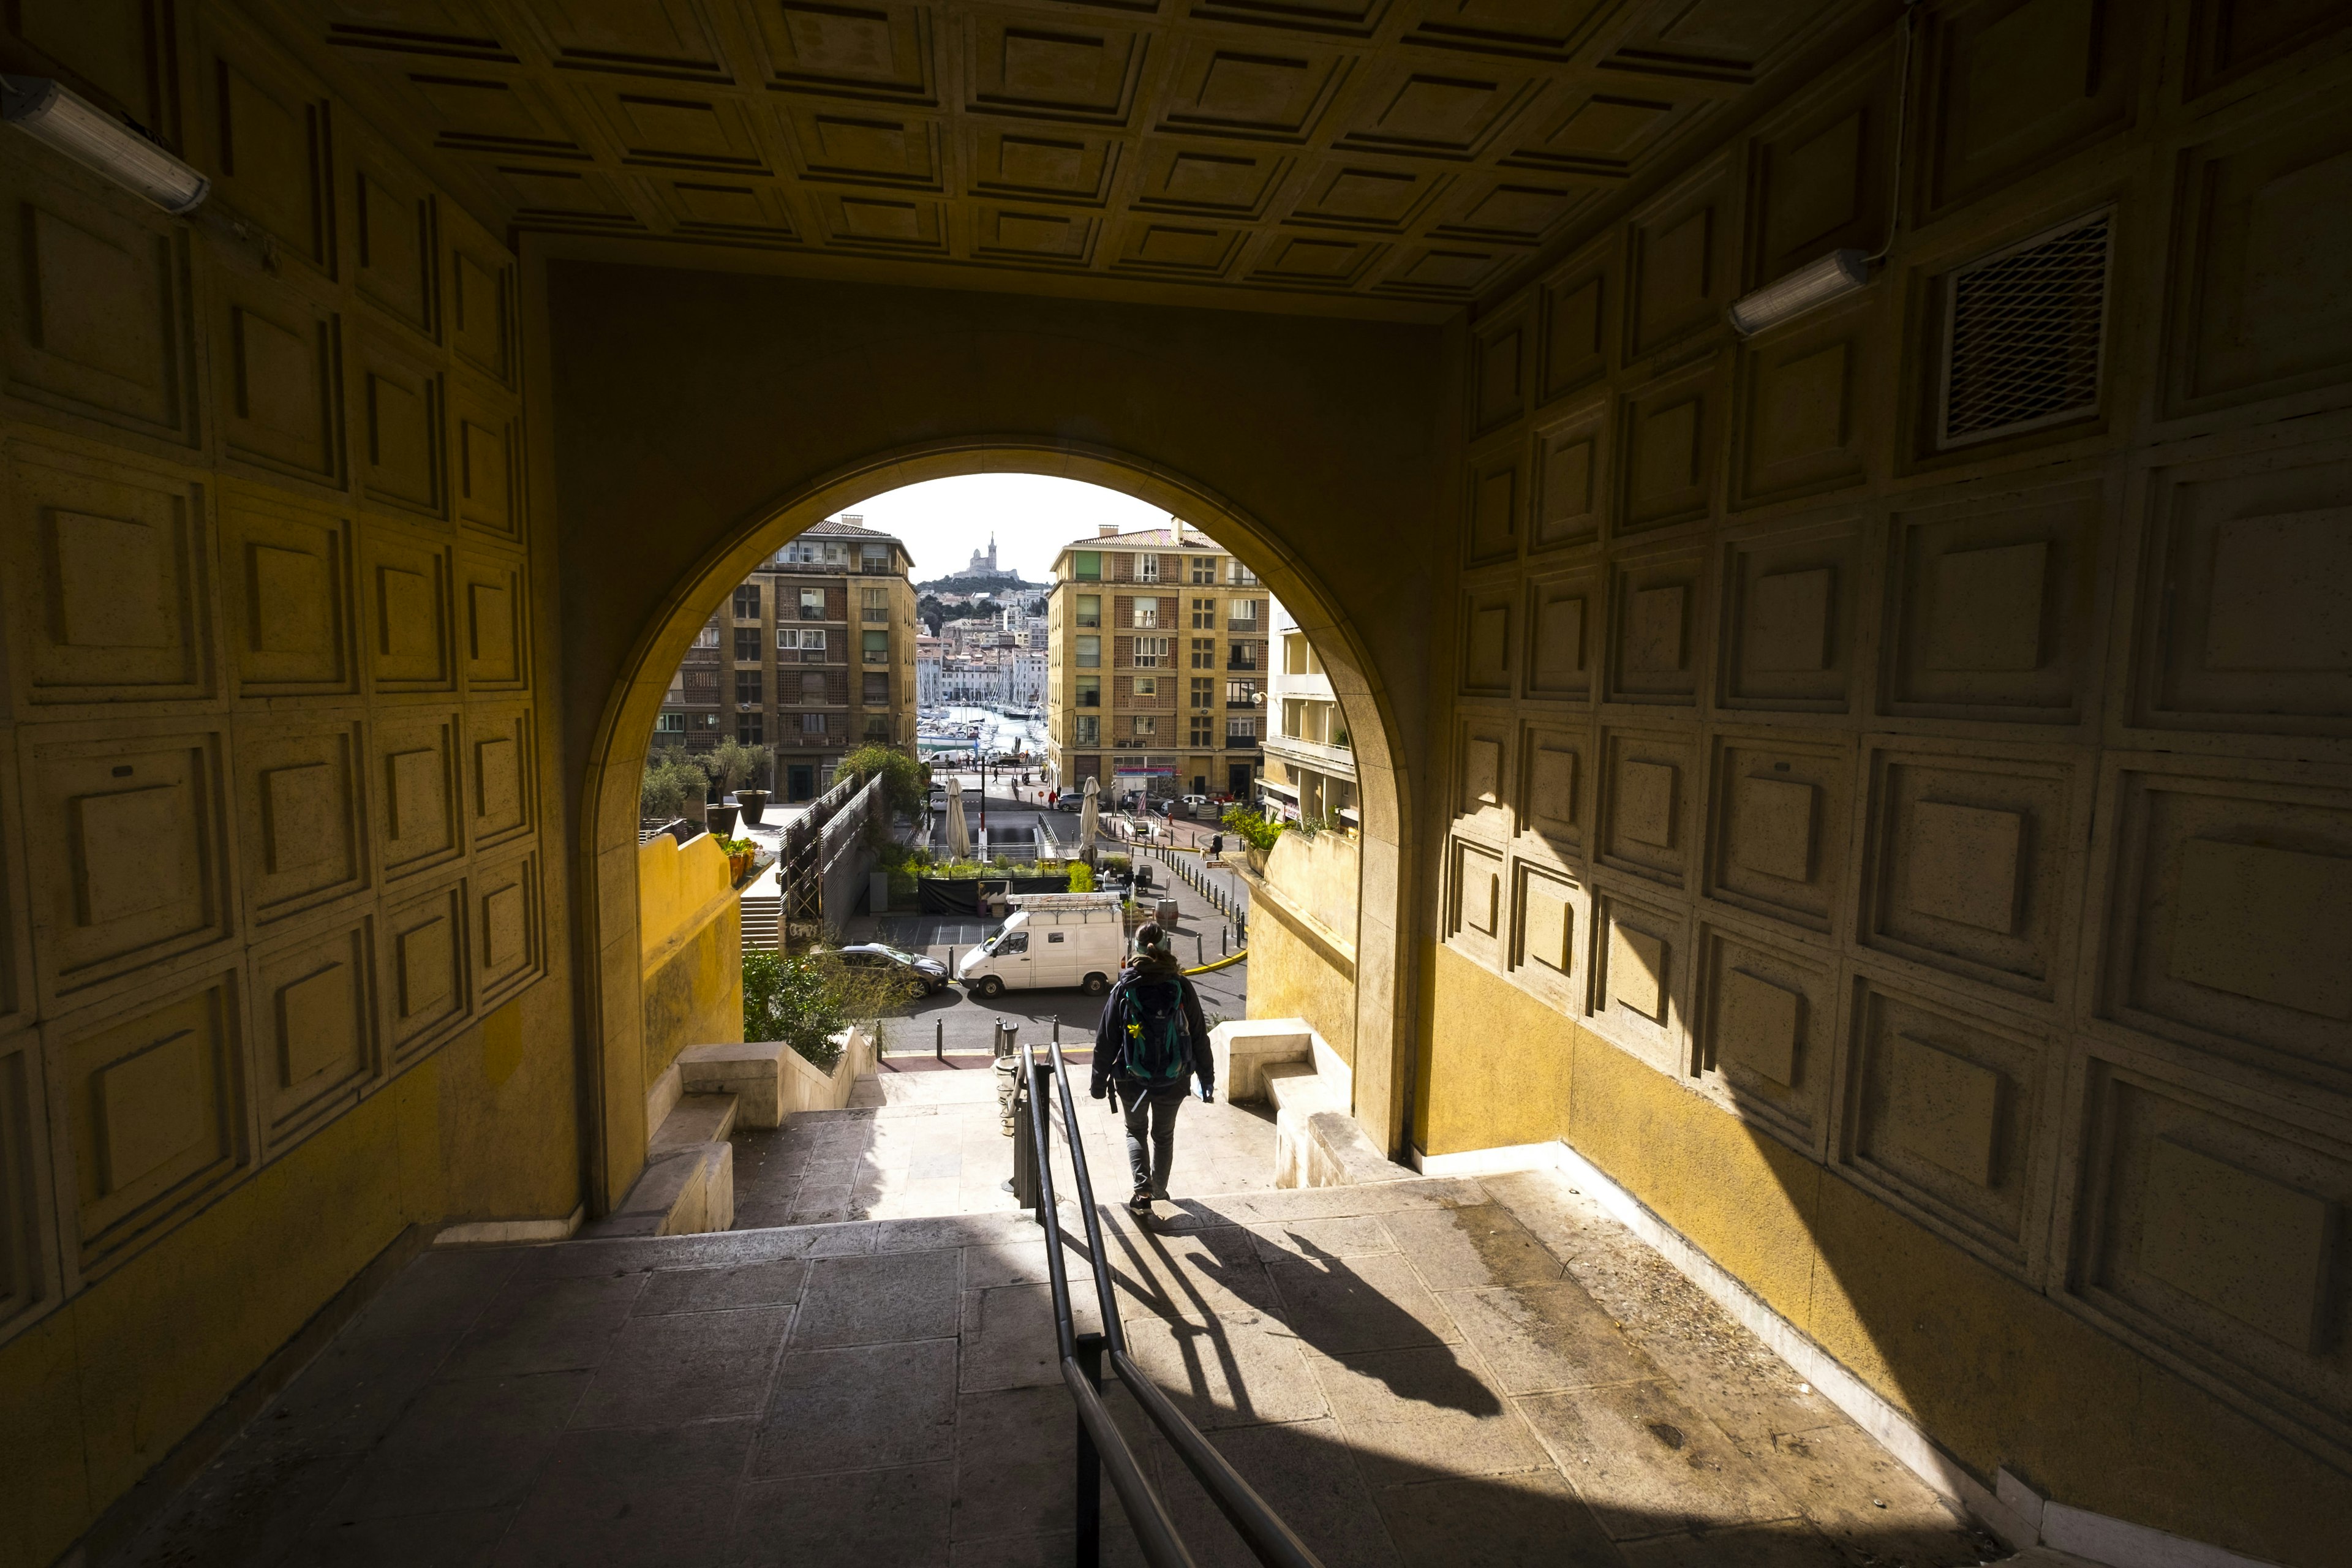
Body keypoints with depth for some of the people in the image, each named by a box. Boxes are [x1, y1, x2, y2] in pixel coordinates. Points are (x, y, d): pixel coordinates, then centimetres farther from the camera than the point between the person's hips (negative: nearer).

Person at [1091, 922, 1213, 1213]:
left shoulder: (1124, 990, -12)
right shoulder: (1181, 987, -11)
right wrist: (1207, 1079, 7)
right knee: (1164, 1134, 24)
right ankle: (1159, 1189, 39)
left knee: (1136, 1131, 22)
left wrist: (1099, 1082, 6)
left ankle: (1143, 1189, 6)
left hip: (1132, 1080, -1)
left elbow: (1106, 1041, -7)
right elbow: (1199, 1037, -4)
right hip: (1173, 1080, 1)